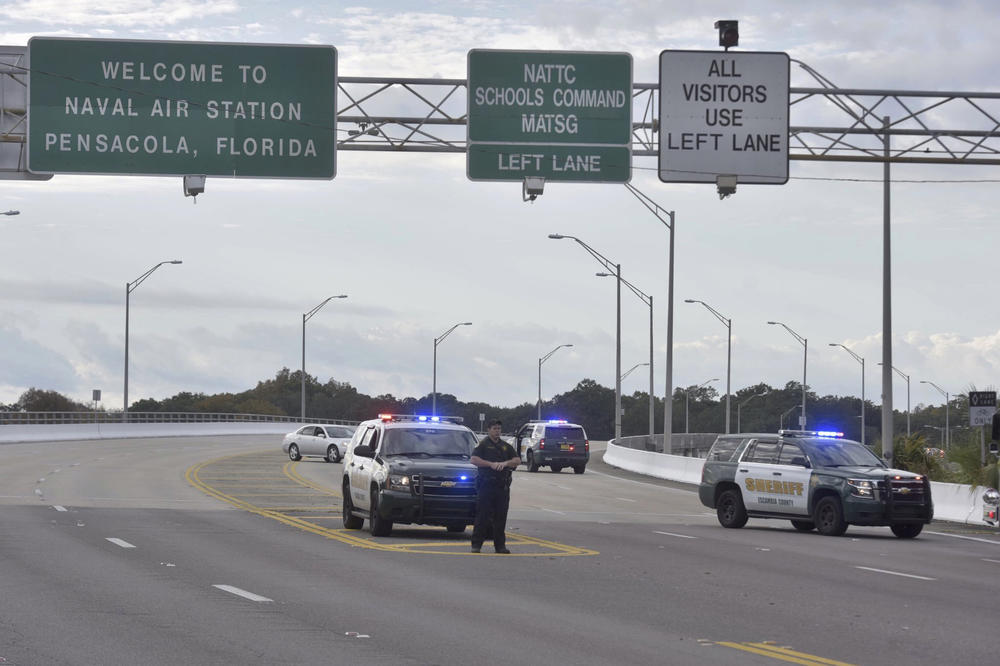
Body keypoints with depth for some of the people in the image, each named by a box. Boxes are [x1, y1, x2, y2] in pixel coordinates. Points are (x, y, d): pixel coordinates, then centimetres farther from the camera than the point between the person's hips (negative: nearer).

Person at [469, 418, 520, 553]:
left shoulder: (506, 446, 18)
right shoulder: (483, 445, 4)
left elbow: (517, 460, 11)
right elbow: (473, 459, -8)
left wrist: (505, 463, -8)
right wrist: (491, 464, -15)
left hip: (502, 486, 4)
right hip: (485, 485, -4)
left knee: (500, 517, 4)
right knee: (482, 516, -5)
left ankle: (500, 545, 9)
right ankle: (476, 544, -2)